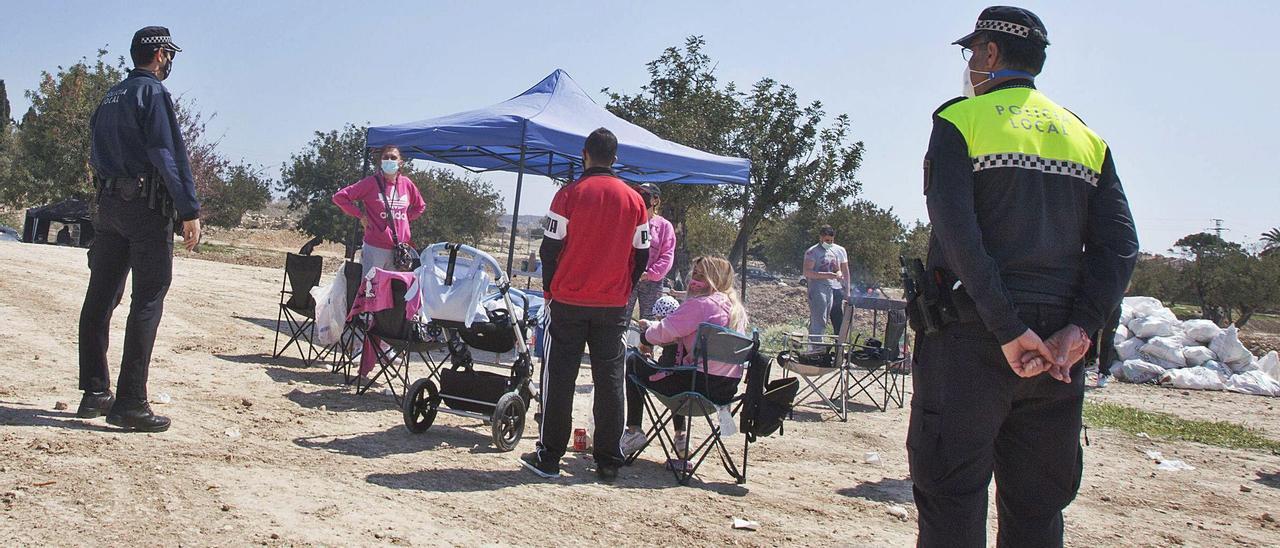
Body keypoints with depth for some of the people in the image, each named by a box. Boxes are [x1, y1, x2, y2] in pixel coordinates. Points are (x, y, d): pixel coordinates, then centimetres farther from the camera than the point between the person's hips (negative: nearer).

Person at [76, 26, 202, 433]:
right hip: (147, 207, -8)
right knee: (147, 302, -7)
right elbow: (170, 154, -16)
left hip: (108, 205, 8)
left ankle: (94, 394, 16)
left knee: (100, 299, 10)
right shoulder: (152, 92, -7)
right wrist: (189, 211, -17)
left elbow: (96, 156, 20)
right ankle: (129, 403, -10)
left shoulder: (110, 97, 18)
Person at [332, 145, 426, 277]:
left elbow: (420, 207, 25)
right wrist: (360, 215, -5)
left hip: (401, 249, 4)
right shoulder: (371, 182, -3)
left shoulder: (406, 184, 7)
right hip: (375, 248, -4)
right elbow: (339, 197, -4)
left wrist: (405, 217, 11)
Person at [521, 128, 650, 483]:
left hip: (569, 302, -2)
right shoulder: (633, 200, 3)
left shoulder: (570, 194, -6)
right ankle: (608, 463, 10)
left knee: (560, 377, 5)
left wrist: (550, 290, 8)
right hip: (614, 306, 2)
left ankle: (548, 458, 7)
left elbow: (549, 249, -6)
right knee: (610, 380, 7)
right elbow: (641, 256, 5)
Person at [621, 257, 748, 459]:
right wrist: (652, 327, 16)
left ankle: (633, 432, 8)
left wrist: (647, 331, 11)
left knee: (633, 361, 8)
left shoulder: (701, 304, -13)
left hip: (701, 385, -9)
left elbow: (664, 333, -11)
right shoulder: (736, 308, 13)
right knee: (672, 356, 37)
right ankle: (680, 436, 33)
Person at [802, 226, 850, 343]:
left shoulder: (840, 250, 16)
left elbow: (845, 272, 20)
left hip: (837, 289, 5)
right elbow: (807, 272, -13)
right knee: (818, 322, -8)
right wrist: (827, 275, -22)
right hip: (819, 290, -5)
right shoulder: (812, 252, -2)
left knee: (840, 322, 5)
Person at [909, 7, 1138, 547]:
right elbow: (1119, 245, 2)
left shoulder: (960, 120, 0)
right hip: (1057, 348, 5)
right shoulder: (1085, 137, 15)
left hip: (970, 338, -5)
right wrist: (1079, 329, -7)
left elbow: (957, 232, -15)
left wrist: (1008, 330, -18)